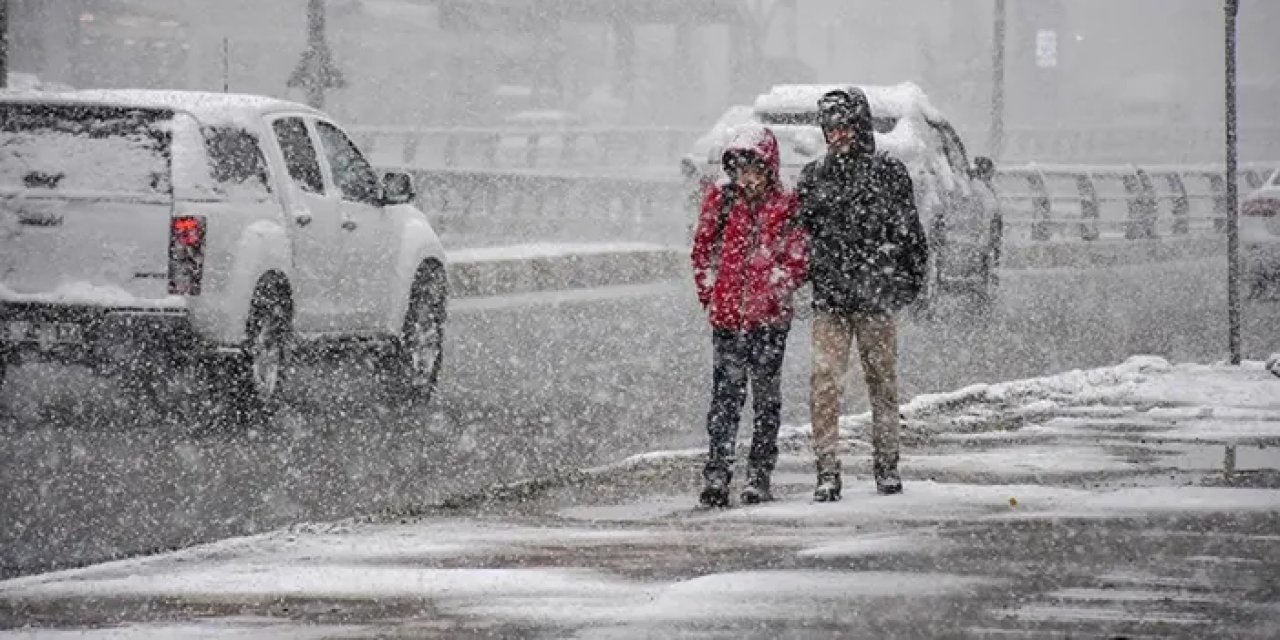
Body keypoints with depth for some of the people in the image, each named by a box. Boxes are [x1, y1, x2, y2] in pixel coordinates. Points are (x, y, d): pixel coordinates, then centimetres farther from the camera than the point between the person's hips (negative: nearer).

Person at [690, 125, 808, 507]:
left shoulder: (786, 206, 0)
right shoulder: (720, 200, 5)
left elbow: (797, 259, 1)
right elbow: (702, 250, 11)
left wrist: (776, 292, -10)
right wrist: (710, 295, 5)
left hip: (770, 317, 0)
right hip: (727, 315, 0)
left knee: (767, 396, 6)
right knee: (726, 394, -5)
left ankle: (759, 478, 14)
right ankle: (716, 476, -6)